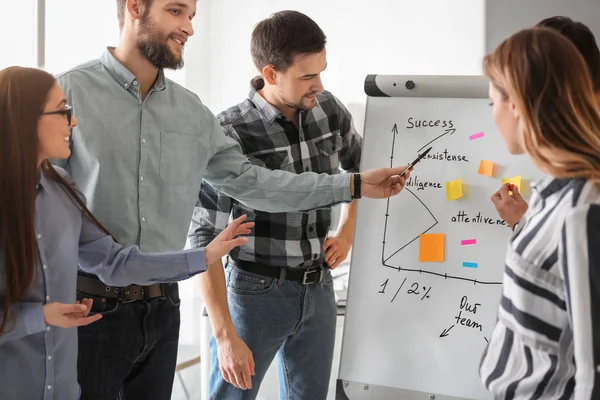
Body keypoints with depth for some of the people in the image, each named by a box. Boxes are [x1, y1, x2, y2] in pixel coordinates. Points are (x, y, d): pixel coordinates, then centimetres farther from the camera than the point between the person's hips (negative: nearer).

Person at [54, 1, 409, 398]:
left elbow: (250, 181, 10)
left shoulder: (192, 111, 7)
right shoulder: (69, 92, -9)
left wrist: (355, 185, 8)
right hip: (91, 309, -5)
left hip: (162, 309, 5)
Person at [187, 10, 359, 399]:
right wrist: (224, 334, -20)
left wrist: (347, 233, 10)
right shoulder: (229, 135, -19)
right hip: (255, 293, -5)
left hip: (318, 291, 5)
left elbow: (360, 166, 20)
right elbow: (205, 238, -17)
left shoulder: (330, 111, -3)